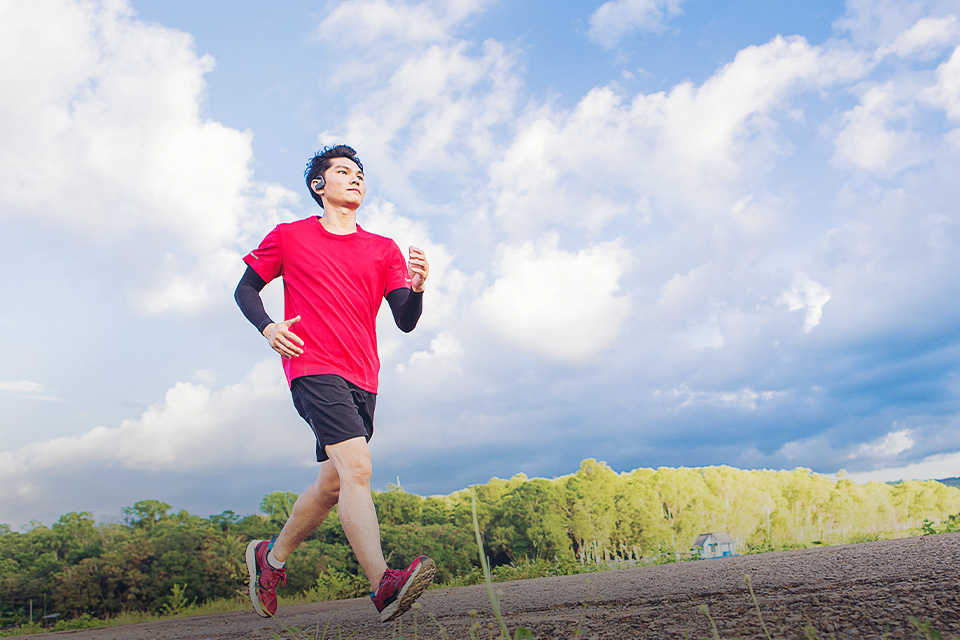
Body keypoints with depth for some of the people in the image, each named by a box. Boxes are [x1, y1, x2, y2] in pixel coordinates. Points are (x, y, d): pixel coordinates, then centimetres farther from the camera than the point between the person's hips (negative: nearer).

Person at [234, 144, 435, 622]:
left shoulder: (384, 250, 14)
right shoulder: (289, 237, 9)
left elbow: (405, 322, 5)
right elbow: (246, 288, 15)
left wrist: (417, 287, -17)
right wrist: (267, 327, -5)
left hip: (362, 377, 5)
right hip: (313, 367, -5)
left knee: (334, 482, 11)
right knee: (357, 468, -23)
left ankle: (272, 556, 33)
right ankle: (383, 585, -26)